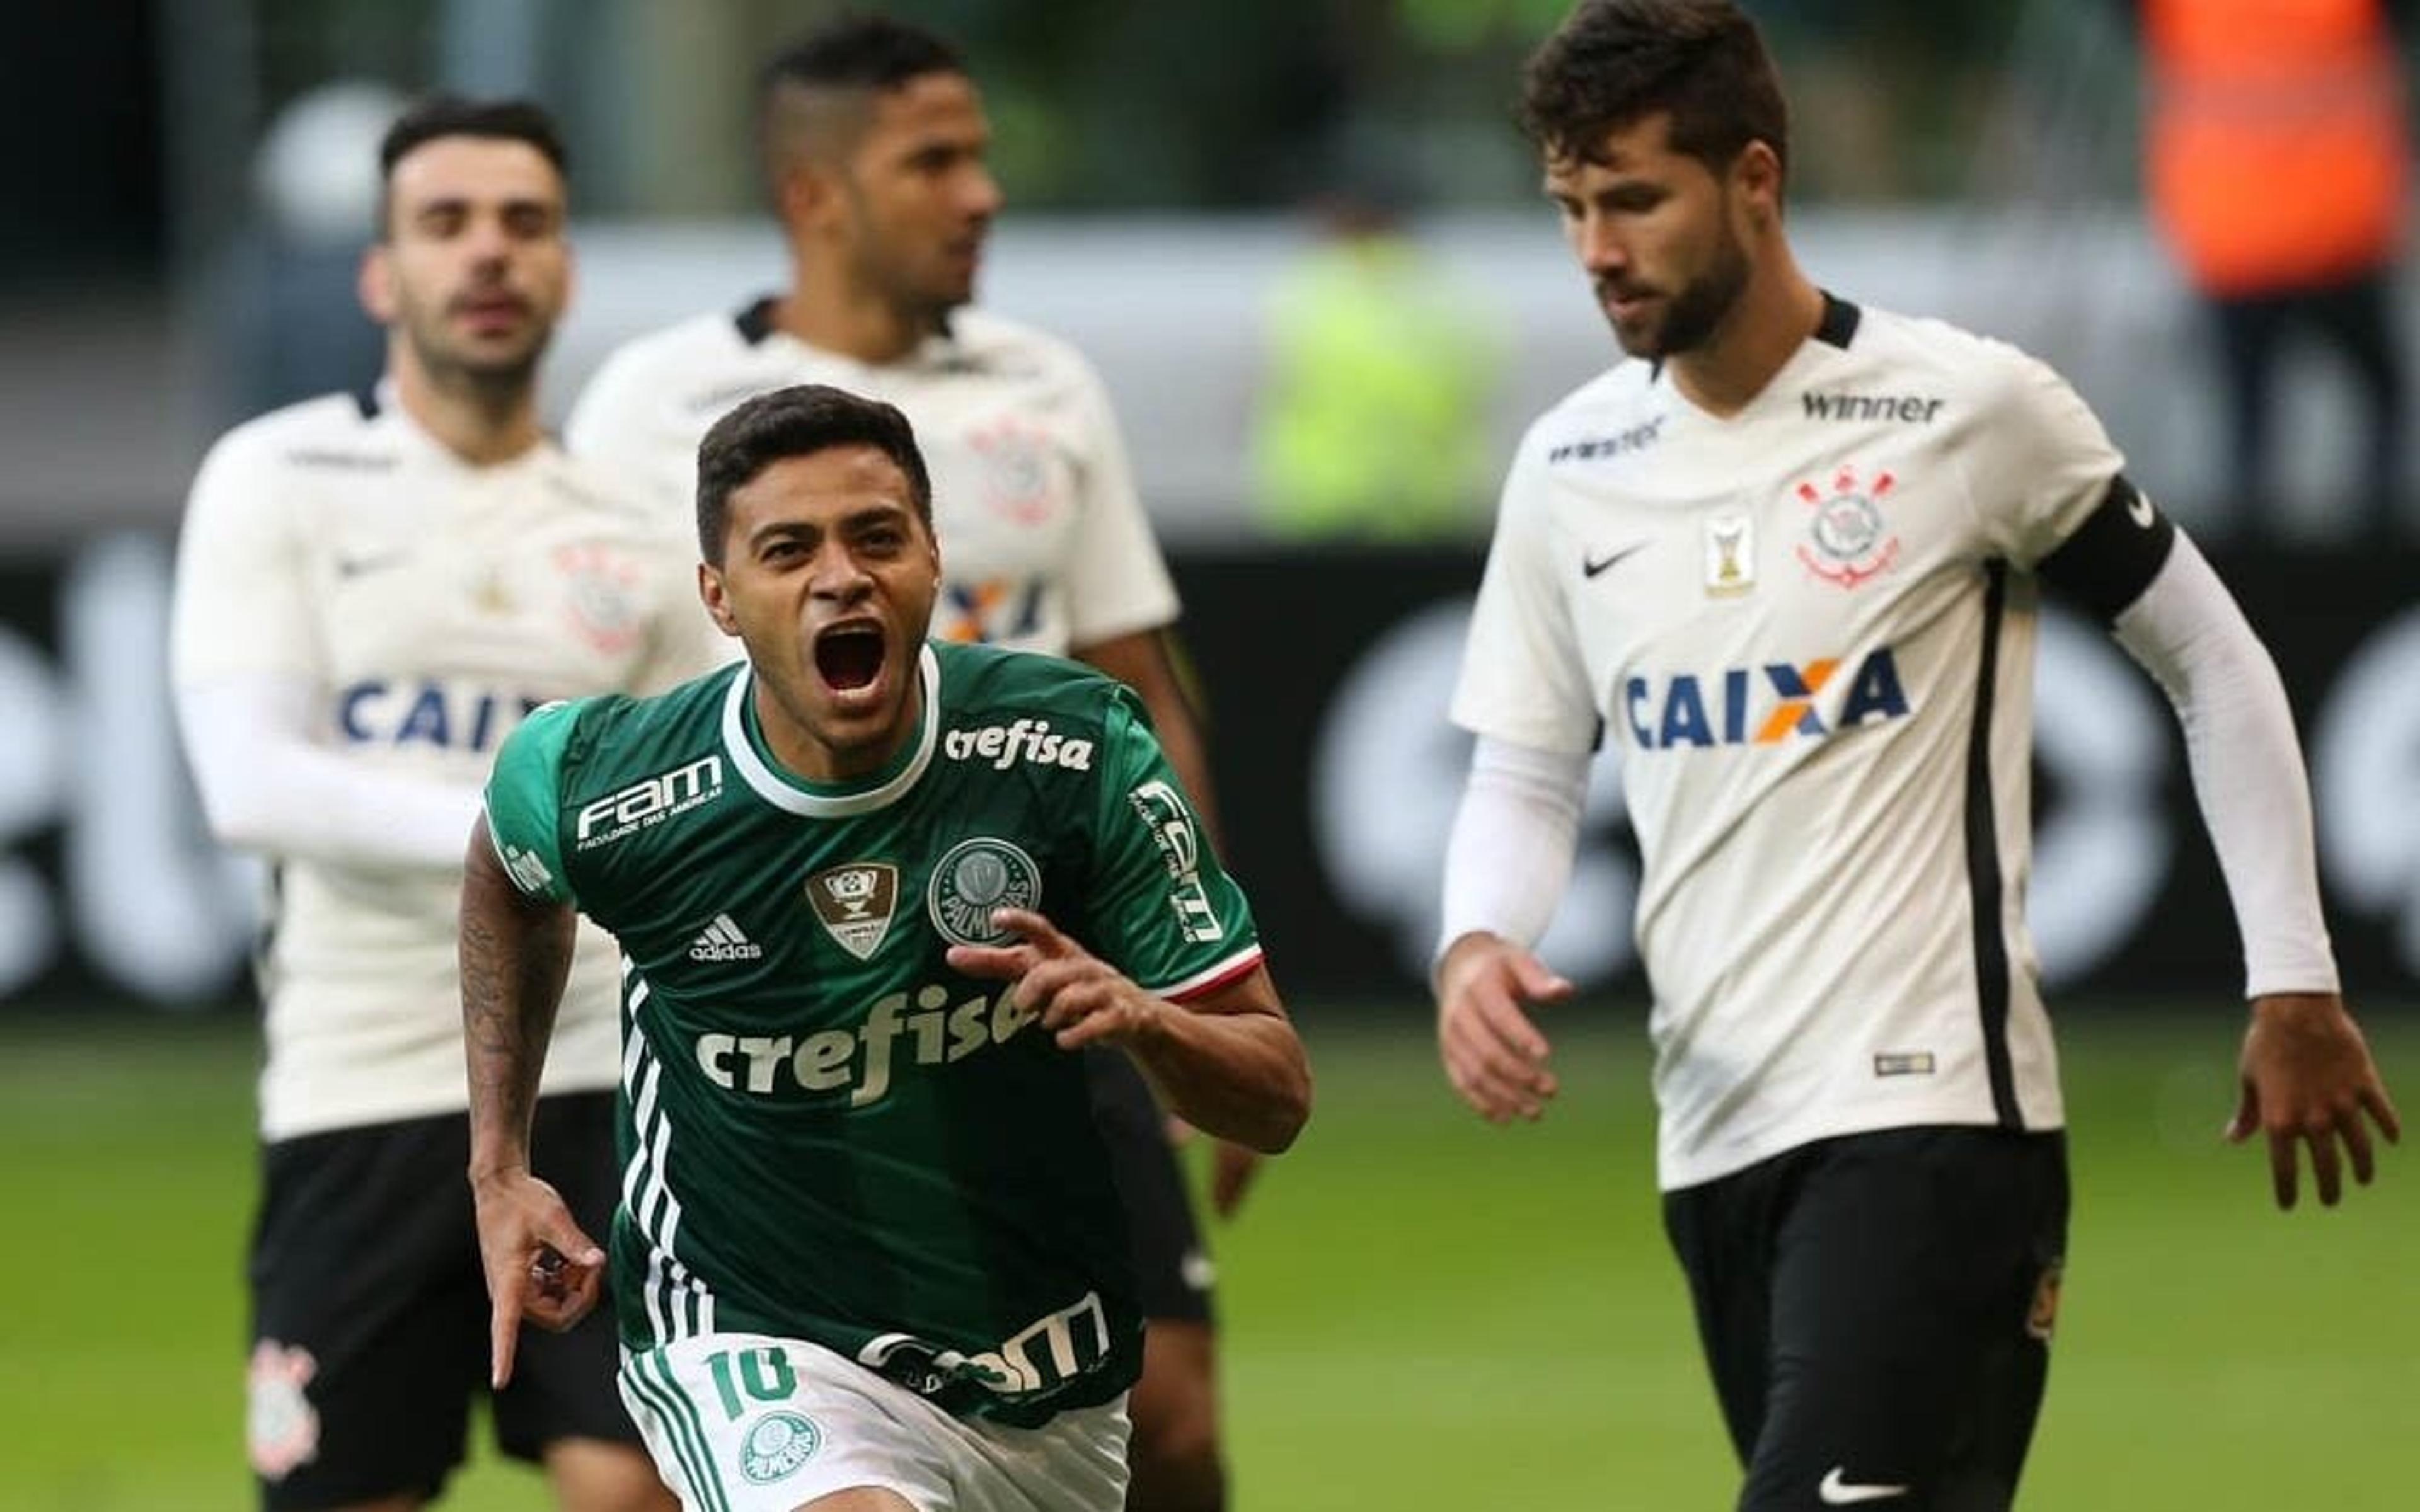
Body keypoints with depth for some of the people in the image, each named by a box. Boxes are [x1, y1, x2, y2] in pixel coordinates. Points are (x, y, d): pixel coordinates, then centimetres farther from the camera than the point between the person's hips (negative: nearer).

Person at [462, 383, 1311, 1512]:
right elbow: (511, 880, 15)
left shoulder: (1077, 750, -12)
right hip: (755, 1353, -3)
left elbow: (1275, 1097, -7)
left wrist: (1140, 1020, -28)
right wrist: (499, 1168, 11)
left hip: (1049, 1386, 3)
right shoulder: (598, 786, -13)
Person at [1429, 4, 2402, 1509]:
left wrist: (2294, 991, 2)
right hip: (1712, 1139, 6)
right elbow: (1525, 776, 15)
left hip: (1926, 1112, -6)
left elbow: (2215, 664, 2)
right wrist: (1478, 944, -8)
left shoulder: (1971, 408, -7)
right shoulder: (1570, 468, 7)